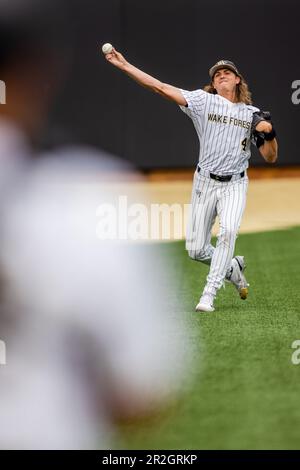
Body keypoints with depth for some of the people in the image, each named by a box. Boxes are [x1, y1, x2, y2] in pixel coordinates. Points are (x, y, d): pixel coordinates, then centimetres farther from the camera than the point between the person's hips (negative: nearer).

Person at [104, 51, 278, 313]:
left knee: (228, 231, -28)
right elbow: (161, 88, -10)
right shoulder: (203, 101, 0)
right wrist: (124, 65, -19)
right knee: (196, 250, 0)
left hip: (234, 185, -1)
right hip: (205, 183, 1)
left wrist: (269, 133, -16)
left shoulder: (252, 114, 5)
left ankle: (209, 295, -25)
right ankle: (232, 268, 31)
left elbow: (270, 158, 5)